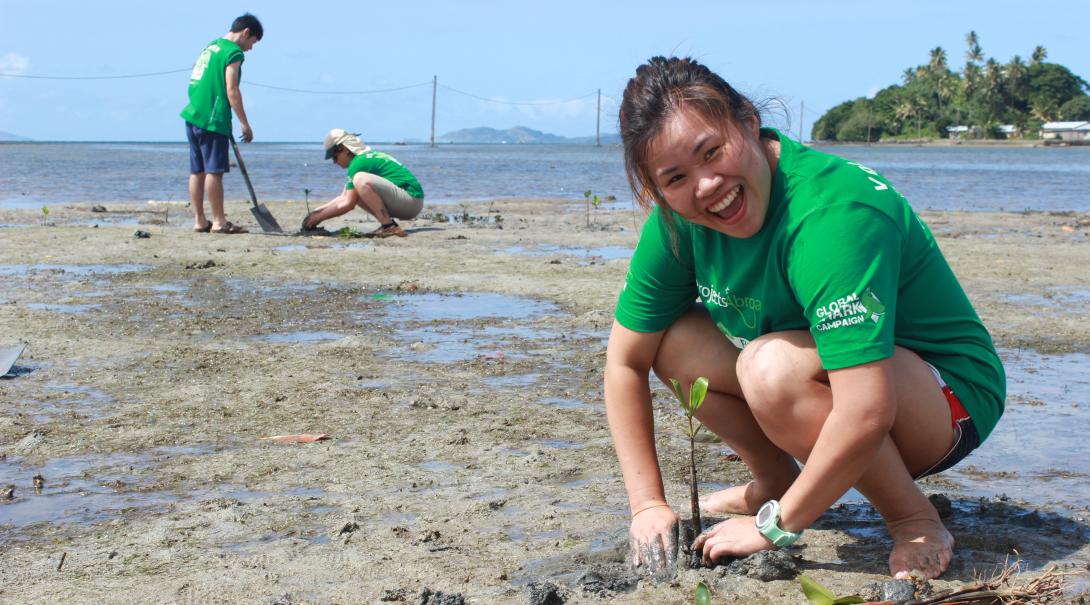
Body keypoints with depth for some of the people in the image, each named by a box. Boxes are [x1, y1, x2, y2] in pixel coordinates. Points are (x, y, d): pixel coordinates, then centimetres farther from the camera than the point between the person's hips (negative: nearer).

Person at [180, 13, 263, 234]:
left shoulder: (211, 46, 19)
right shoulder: (233, 52, -8)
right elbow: (231, 91, -14)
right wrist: (245, 124, -10)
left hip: (193, 115, 9)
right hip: (212, 119, -9)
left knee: (197, 171, 9)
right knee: (214, 171, -6)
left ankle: (199, 221, 12)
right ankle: (218, 222, -3)